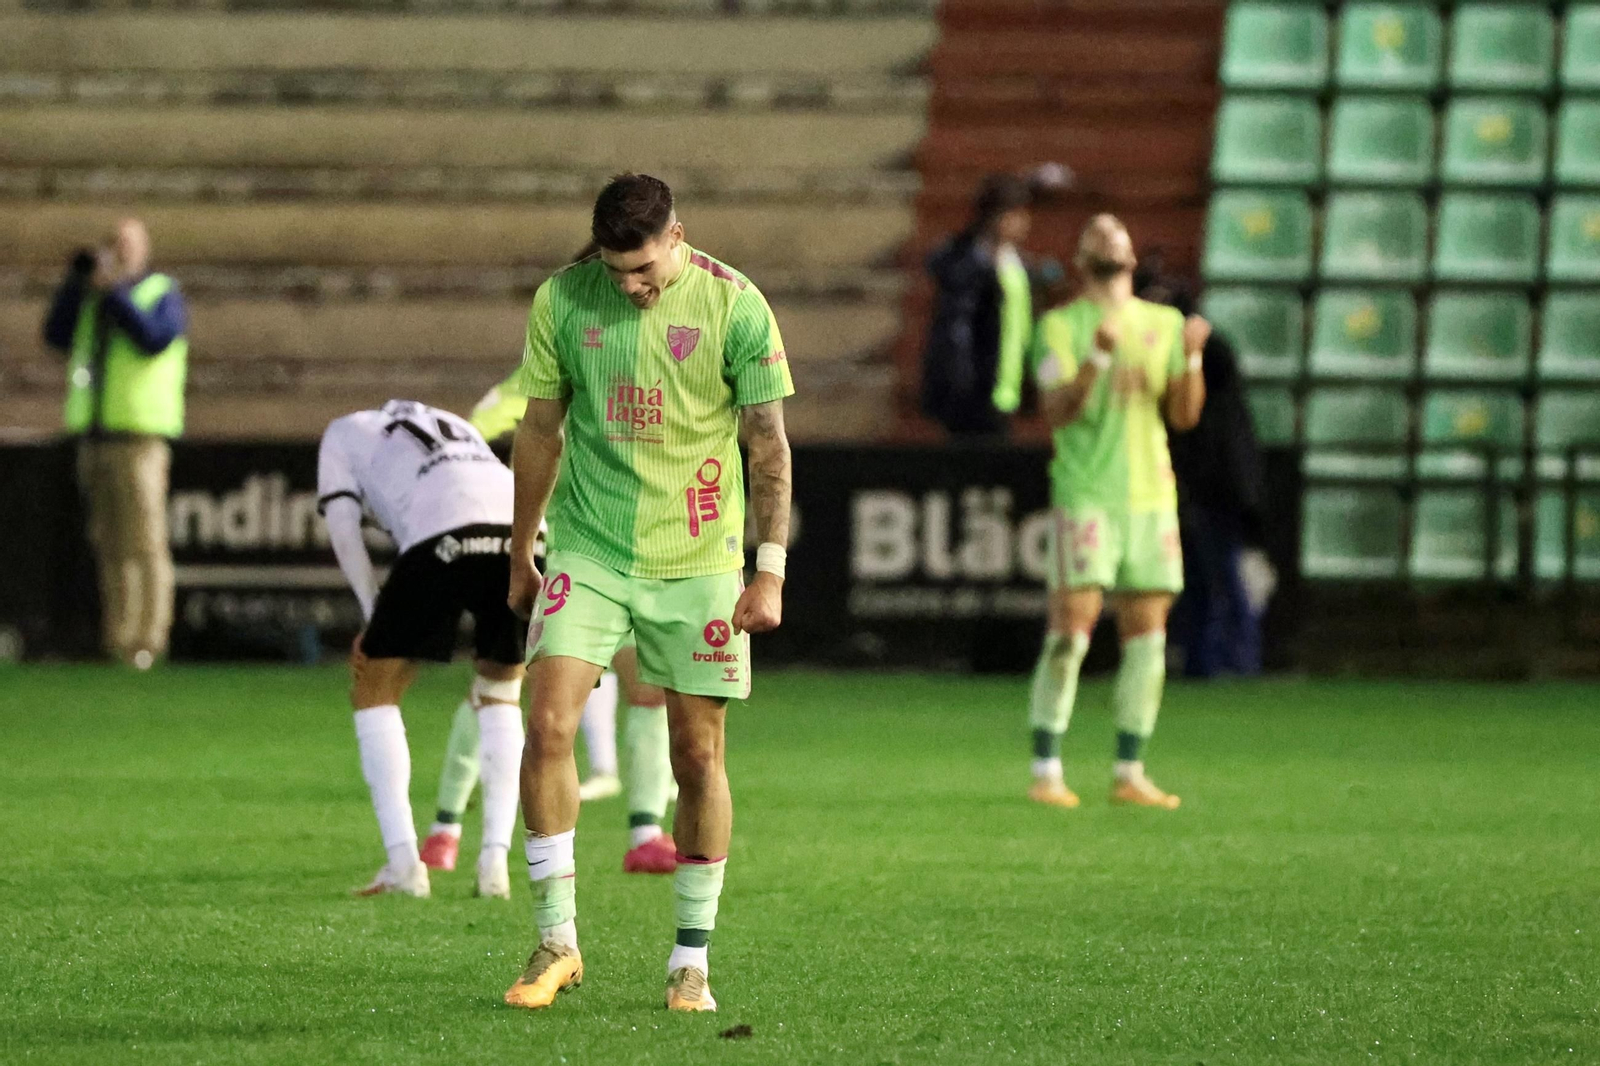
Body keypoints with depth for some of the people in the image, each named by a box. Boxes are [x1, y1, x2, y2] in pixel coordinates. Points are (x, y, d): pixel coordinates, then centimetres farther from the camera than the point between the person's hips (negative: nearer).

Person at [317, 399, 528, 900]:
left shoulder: (343, 432, 31)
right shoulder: (457, 428, 42)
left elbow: (342, 522, 15)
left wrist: (373, 612, 19)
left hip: (444, 538, -4)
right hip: (526, 531, 4)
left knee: (374, 688, 13)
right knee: (501, 693, 25)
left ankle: (403, 861, 1)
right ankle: (495, 860, 12)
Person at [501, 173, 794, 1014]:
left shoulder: (733, 305, -8)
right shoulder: (562, 300, -2)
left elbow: (768, 443, -3)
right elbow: (540, 432, 9)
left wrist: (770, 568, -8)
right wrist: (521, 556, 14)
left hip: (697, 562, -1)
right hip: (588, 552, 1)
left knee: (698, 754, 1)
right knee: (548, 726, -13)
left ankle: (691, 961, 12)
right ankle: (556, 943, -2)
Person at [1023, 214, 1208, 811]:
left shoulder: (1163, 324, 14)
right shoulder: (1061, 326, 2)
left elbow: (1184, 416, 8)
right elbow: (1057, 411, -10)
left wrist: (1192, 358, -8)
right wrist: (1099, 356, -24)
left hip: (1150, 496, 4)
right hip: (1085, 493, -4)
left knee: (1147, 637, 3)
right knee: (1070, 630, -11)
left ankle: (1129, 774, 9)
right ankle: (1046, 772, -7)